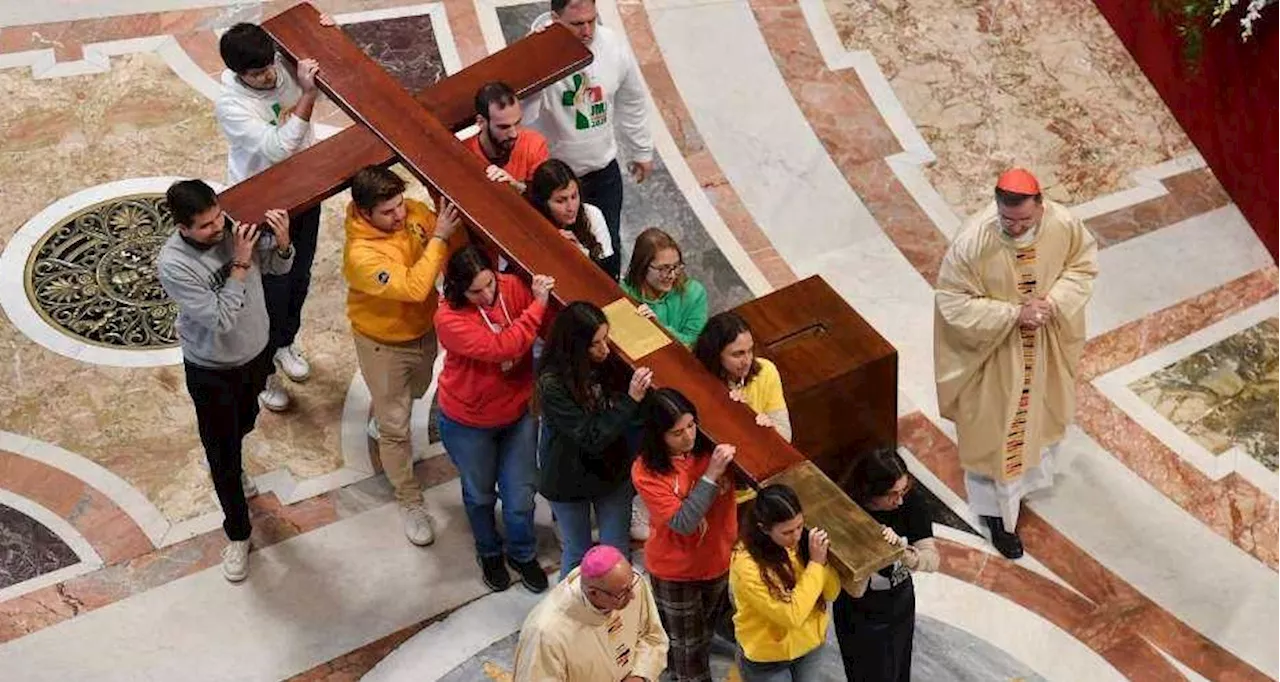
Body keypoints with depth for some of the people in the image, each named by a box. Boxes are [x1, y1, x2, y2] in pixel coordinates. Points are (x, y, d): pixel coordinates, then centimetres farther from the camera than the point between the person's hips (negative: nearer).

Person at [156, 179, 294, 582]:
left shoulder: (235, 225, -19)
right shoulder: (173, 264, -33)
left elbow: (278, 267, -5)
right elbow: (221, 319, -33)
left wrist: (281, 240, -27)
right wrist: (240, 263, -36)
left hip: (256, 352, 5)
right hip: (211, 371, -5)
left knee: (243, 425, 32)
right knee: (222, 452, 12)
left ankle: (231, 466, 65)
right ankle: (238, 534, 33)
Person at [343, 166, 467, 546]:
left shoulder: (414, 213, -18)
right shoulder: (360, 255, -35)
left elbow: (457, 248, -12)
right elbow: (412, 288, -40)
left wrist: (453, 223, -33)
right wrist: (438, 238, -40)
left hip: (424, 329, 6)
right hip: (385, 344, -6)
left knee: (415, 391, 34)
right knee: (396, 428, 8)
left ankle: (380, 420, 66)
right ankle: (410, 502, 26)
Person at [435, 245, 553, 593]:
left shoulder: (513, 288, -16)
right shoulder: (449, 319, -29)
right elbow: (501, 348, -38)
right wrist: (537, 305, -38)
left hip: (518, 412, 3)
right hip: (468, 423, -3)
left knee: (520, 496, 12)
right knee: (480, 493, 21)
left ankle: (522, 553, 42)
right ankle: (489, 552, 51)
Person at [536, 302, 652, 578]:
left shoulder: (608, 363, -16)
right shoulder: (553, 384, -27)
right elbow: (590, 437, -28)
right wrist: (631, 399, -34)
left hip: (614, 470, 3)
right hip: (570, 479, -3)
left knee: (617, 553, 12)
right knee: (578, 554, 16)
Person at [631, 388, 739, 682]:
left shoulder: (711, 445, -14)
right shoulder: (646, 471, -24)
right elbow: (683, 523, -29)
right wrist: (711, 475, -36)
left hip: (720, 559, 4)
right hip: (675, 572, -4)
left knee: (708, 628, 26)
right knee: (686, 646, 14)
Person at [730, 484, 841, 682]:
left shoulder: (802, 540, -13)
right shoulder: (746, 565, -29)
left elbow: (831, 593, -7)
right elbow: (790, 615, -28)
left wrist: (822, 560, -26)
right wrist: (815, 564, -28)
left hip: (808, 647, 5)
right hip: (767, 658, -5)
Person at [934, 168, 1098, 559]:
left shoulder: (1063, 225, -23)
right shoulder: (974, 241, -33)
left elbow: (1084, 264, -5)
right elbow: (952, 301, -24)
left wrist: (1053, 302, -22)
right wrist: (1013, 313, -31)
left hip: (1044, 343, 4)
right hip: (993, 350, -4)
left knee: (1037, 408, 29)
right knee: (996, 428, 11)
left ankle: (1031, 468, 60)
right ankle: (998, 511, 32)